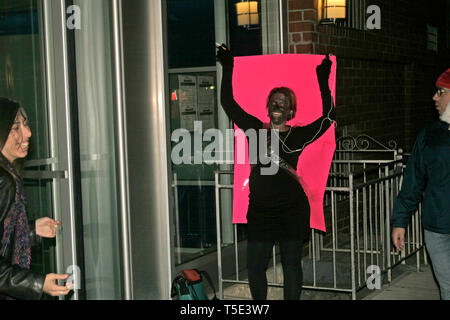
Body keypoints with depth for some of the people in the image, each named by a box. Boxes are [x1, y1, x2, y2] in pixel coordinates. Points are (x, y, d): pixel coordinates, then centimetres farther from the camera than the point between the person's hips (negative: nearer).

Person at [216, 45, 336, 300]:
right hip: (260, 210, 2)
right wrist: (228, 69, 5)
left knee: (291, 265, 9)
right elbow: (229, 104, 7)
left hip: (291, 211, -2)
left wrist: (323, 83, -7)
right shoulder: (255, 129, 5)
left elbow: (328, 117, -5)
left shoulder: (298, 135, 0)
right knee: (255, 267, 8)